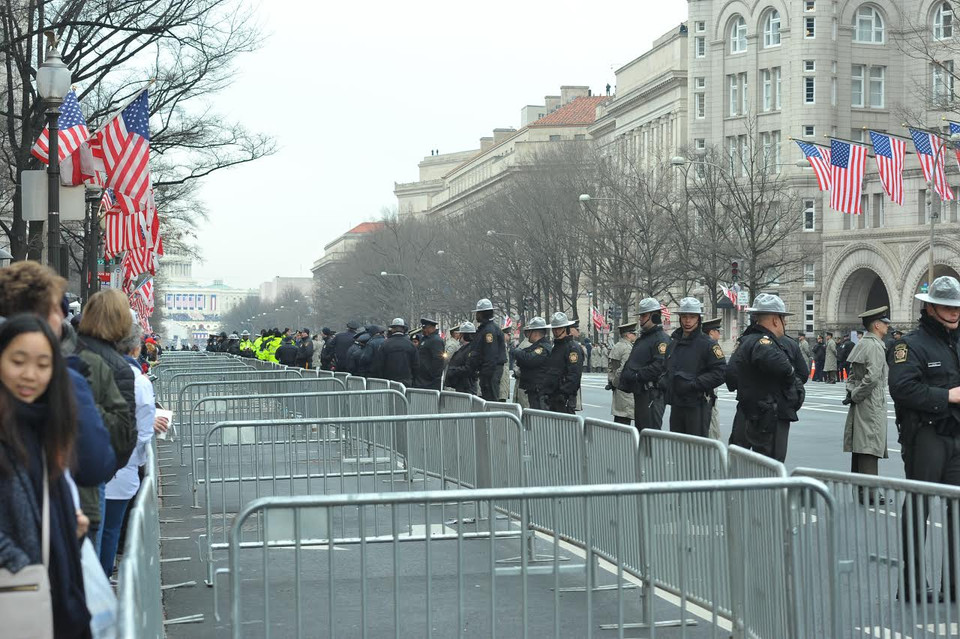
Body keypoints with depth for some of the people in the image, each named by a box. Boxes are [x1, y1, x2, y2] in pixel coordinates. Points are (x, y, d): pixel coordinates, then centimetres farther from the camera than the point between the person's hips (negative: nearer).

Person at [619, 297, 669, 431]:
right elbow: (632, 363, 27)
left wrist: (637, 375, -24)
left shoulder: (661, 339, -12)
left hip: (652, 394, -10)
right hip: (639, 392, 10)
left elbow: (660, 365, -24)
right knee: (640, 430, 15)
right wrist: (625, 375, 9)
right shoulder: (641, 338, 20)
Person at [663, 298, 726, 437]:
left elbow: (720, 373, -16)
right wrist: (665, 383, 9)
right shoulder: (673, 343, 15)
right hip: (676, 405, 7)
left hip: (697, 406, -7)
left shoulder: (707, 344, -7)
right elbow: (666, 369, 29)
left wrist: (692, 384, -20)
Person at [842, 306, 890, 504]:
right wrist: (856, 396, -15)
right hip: (871, 404, -9)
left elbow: (852, 373, 19)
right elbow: (873, 376, -25)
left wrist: (851, 393, 8)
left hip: (860, 404, 9)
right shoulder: (875, 346, -15)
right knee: (870, 450, -8)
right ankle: (869, 493, -8)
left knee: (860, 447, 13)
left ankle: (860, 489, 19)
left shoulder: (862, 343, 14)